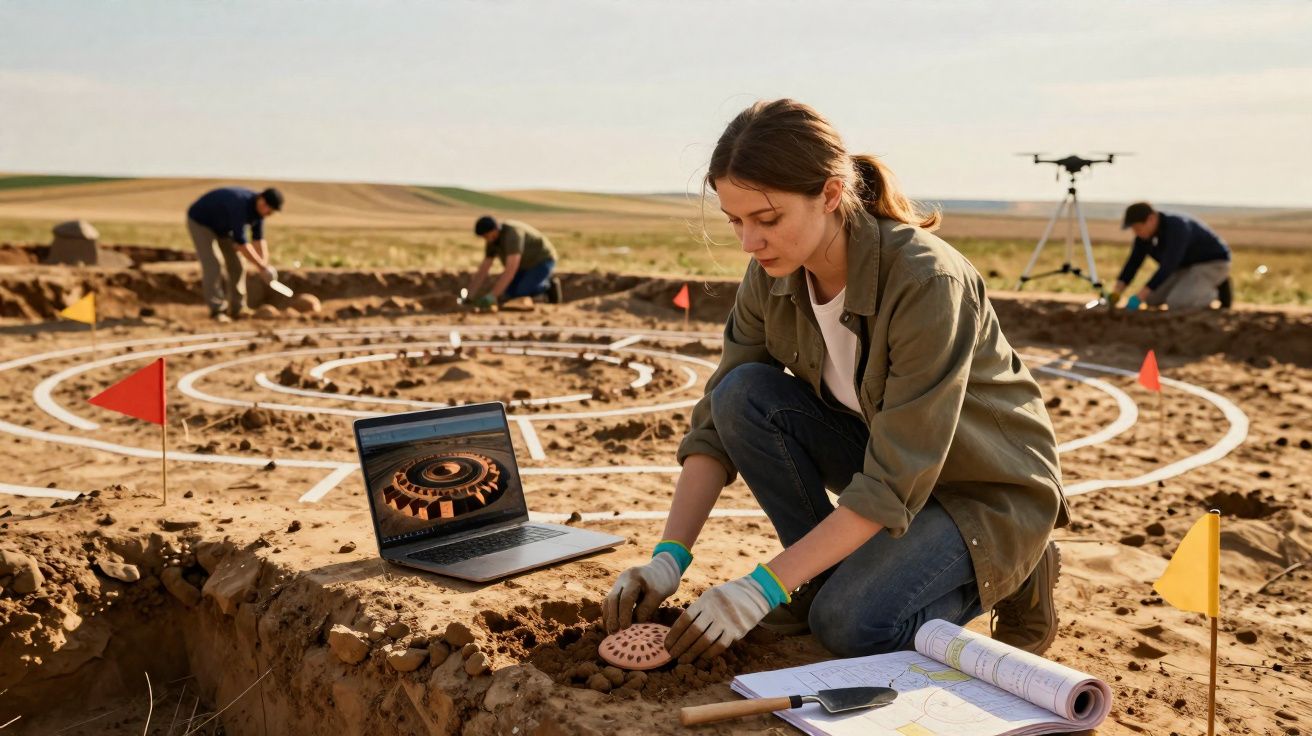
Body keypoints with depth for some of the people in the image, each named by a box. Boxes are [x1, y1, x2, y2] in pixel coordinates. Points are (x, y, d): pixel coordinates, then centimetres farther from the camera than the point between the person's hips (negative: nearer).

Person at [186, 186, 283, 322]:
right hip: (200, 221, -8)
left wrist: (265, 266, -19)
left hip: (222, 224, 8)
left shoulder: (258, 206, -13)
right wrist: (261, 266, -32)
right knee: (212, 266, -17)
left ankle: (237, 308, 5)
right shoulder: (240, 205, -39)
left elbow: (258, 239, -9)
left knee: (235, 263, 0)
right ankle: (217, 310, -10)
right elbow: (240, 242, -38)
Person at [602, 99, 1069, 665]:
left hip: (988, 488, -5)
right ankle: (823, 576, -2)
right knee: (743, 393, -19)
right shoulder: (772, 276, -13)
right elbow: (719, 420, -9)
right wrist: (668, 558, -20)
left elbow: (894, 486, -32)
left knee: (850, 625, -26)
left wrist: (763, 586, -34)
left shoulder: (926, 281, -32)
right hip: (878, 449, 6)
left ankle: (1012, 576, 2)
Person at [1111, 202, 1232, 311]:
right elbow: (1134, 262, -6)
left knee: (1176, 302, -28)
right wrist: (1115, 293, -19)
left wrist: (1139, 297, -42)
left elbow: (1168, 266, -38)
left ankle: (1215, 290, -3)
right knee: (1151, 299, -3)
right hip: (1187, 266, 9)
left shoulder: (1176, 227, -32)